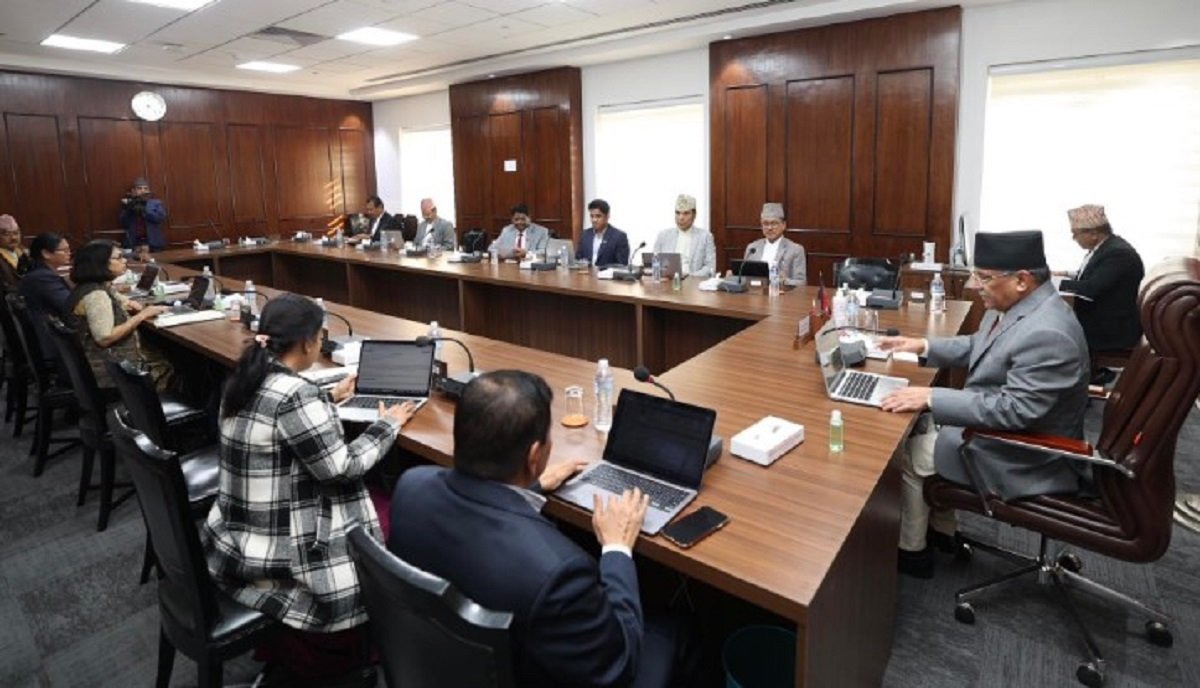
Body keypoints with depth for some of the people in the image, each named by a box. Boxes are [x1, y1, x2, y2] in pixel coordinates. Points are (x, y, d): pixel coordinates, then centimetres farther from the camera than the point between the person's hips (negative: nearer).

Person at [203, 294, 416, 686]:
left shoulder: (244, 379, 1)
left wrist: (330, 400, 24)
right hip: (271, 555, -9)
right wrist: (388, 425, -8)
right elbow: (341, 468, -20)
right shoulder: (296, 394, -27)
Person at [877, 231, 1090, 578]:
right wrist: (923, 346, 6)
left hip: (1025, 458, -9)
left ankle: (911, 549, 18)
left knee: (909, 454, -3)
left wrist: (931, 398, -32)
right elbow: (976, 346, 16)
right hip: (1000, 427, 10)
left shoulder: (1046, 334, -32)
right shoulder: (1014, 306, -1)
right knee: (923, 427, 16)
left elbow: (1013, 410, -34)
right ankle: (943, 529, 27)